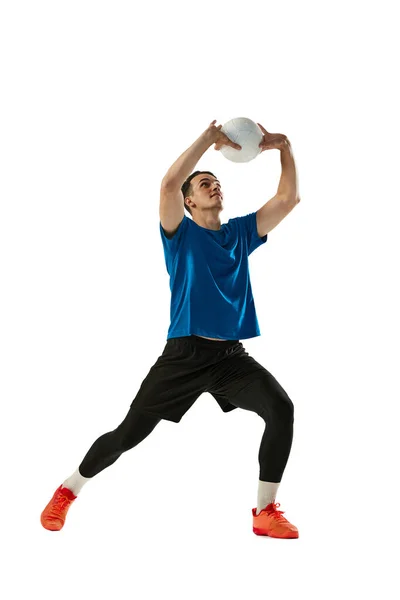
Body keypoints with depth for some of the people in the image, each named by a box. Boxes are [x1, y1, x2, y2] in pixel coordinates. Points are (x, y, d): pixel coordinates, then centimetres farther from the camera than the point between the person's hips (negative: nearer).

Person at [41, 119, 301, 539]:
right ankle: (68, 491, 23)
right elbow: (170, 182, -15)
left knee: (281, 408, -21)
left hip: (232, 355, 3)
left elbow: (289, 198, 10)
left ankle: (265, 511, -10)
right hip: (184, 353, -3)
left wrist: (284, 148, -2)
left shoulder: (241, 232, 15)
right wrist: (208, 137, -17)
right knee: (129, 433, -1)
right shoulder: (181, 232, 4)